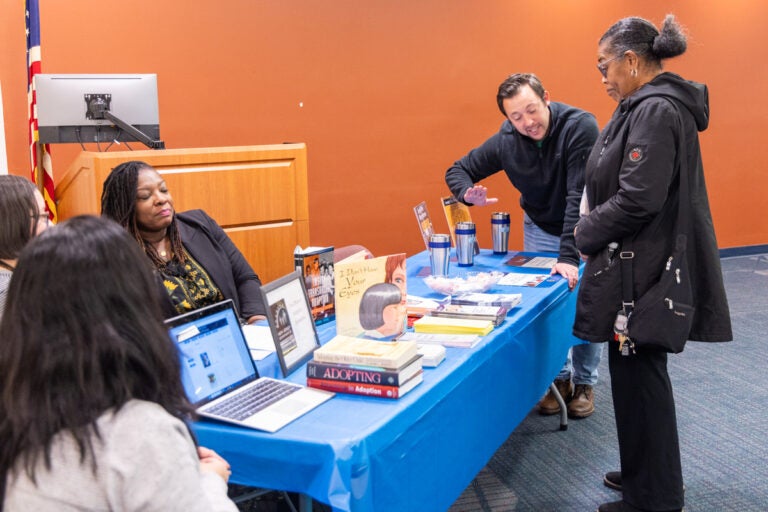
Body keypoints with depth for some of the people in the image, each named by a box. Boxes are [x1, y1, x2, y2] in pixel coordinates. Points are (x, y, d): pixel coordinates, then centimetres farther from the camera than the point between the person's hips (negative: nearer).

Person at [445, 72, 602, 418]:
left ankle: (584, 382, 22)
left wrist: (570, 256, -40)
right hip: (540, 230, 3)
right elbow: (457, 171, -7)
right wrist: (469, 193, -32)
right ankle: (559, 377, 23)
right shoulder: (505, 142, -19)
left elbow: (581, 196, -35)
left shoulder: (580, 127, -31)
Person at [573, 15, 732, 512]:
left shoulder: (656, 110, -18)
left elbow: (637, 200, -24)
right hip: (642, 265, 10)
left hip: (645, 270, -10)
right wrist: (592, 230, 10)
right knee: (637, 373, 19)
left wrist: (586, 233, -10)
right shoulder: (651, 105, 13)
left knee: (639, 377, 1)